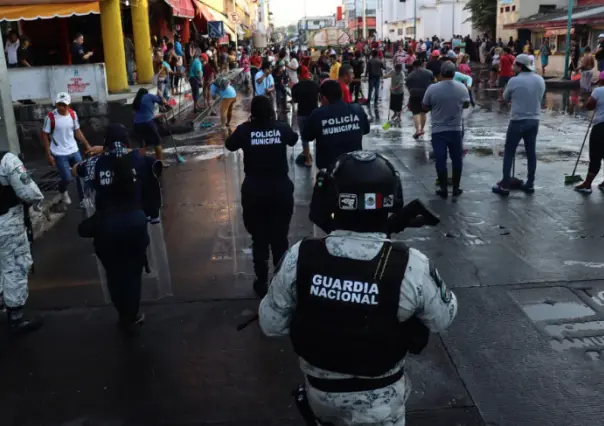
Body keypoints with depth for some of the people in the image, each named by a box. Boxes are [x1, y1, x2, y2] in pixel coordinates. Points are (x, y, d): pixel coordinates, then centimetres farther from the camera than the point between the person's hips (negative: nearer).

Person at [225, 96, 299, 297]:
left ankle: (262, 282, 18)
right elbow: (293, 139, 18)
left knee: (259, 239, 11)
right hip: (281, 188, 1)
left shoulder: (245, 129, -8)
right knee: (280, 237, 11)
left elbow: (230, 145, 10)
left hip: (254, 191, -1)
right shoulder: (282, 127, -4)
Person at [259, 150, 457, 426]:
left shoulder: (299, 258, -23)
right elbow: (443, 319, -9)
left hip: (320, 393, 2)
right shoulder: (411, 266, -28)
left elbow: (271, 325, -9)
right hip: (379, 404, -2)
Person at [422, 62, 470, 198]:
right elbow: (466, 104, 10)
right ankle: (456, 188, 18)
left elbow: (425, 107, -1)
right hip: (456, 129, 2)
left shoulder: (432, 88, -12)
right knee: (457, 159, 13)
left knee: (440, 160, 5)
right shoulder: (462, 88, -5)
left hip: (438, 130, -2)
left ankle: (443, 189, 9)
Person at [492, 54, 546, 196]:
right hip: (534, 120, 5)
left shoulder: (514, 81, -13)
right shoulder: (540, 80, 3)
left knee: (509, 153, 2)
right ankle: (530, 184, 19)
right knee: (531, 152, 12)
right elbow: (539, 98, 14)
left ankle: (505, 186, 2)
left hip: (518, 121, -5)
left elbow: (505, 98, 1)